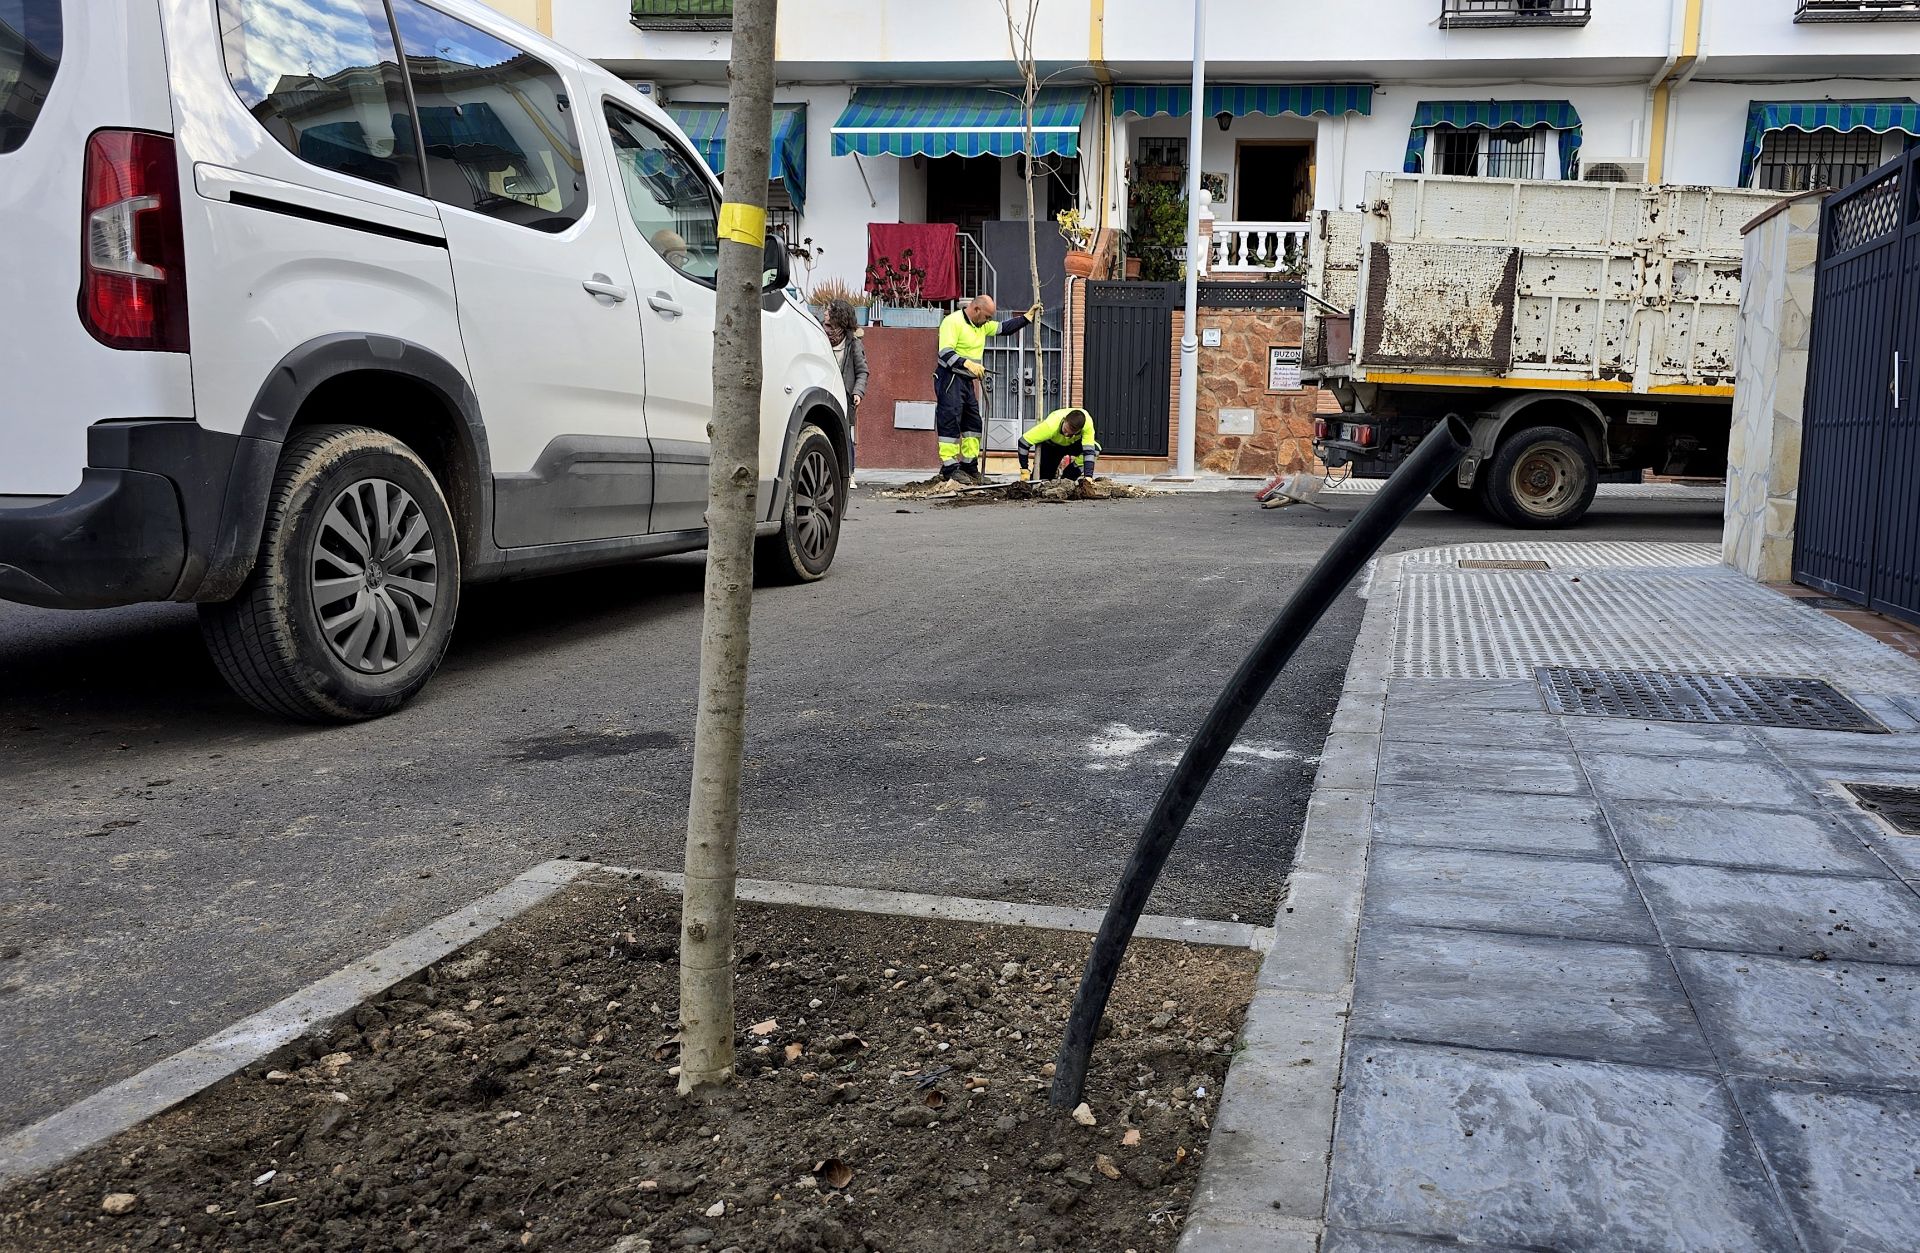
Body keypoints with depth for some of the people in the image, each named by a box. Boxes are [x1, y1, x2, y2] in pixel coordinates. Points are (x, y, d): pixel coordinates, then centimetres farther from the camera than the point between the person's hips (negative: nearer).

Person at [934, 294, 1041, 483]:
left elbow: (1004, 328, 27)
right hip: (950, 378, -10)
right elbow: (945, 352, -22)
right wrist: (968, 364, -33)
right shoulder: (953, 322, -13)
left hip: (967, 381, 10)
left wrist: (1028, 317, 21)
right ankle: (949, 468, -8)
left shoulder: (982, 325, 15)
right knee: (950, 423, -9)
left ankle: (970, 467, 16)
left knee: (974, 423, 10)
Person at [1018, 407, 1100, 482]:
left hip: (1073, 443, 2)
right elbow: (1024, 441, -35)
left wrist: (1088, 477, -47)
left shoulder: (1087, 422, -40)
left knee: (1095, 449, -23)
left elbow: (1088, 449, -39)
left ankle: (1066, 479, -12)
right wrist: (1024, 470, -31)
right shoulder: (1051, 426, -41)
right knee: (1045, 476, -17)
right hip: (1050, 444, -2)